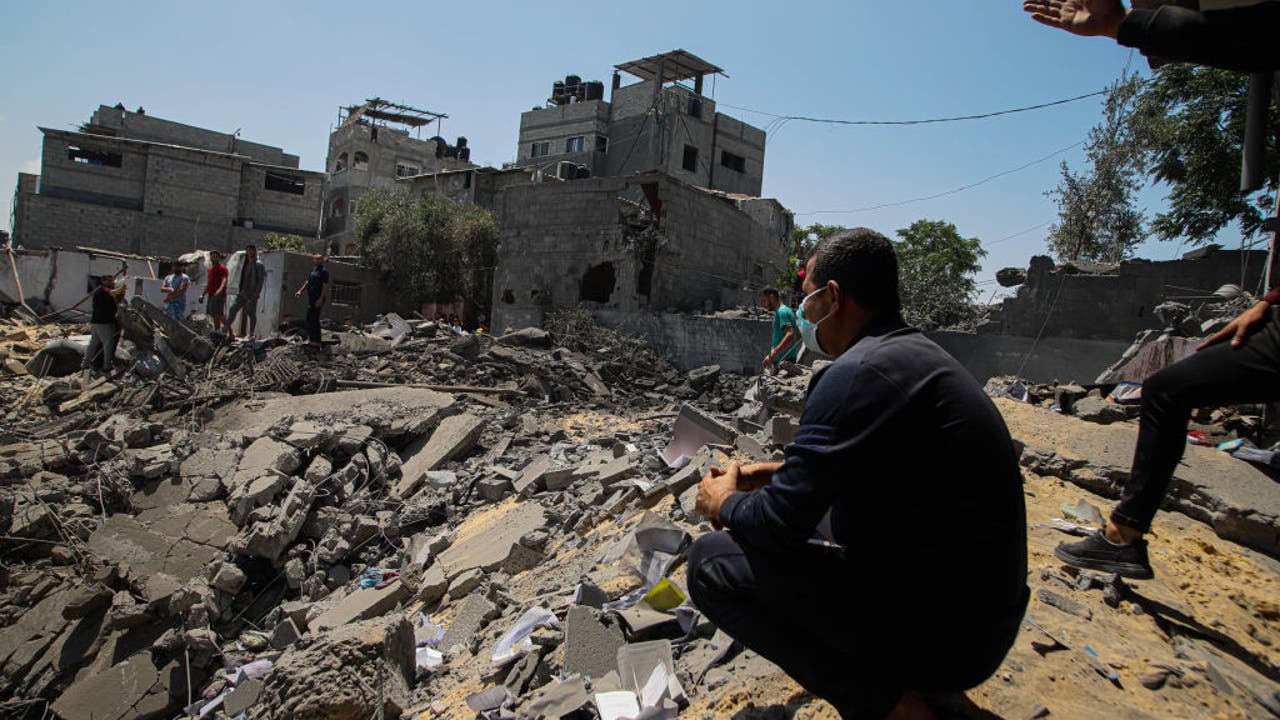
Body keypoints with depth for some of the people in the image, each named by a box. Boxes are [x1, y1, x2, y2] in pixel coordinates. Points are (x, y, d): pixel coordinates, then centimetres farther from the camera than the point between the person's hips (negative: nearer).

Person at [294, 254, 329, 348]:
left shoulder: (324, 271, -13)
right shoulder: (313, 270, 16)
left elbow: (325, 286, -19)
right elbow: (308, 282, 26)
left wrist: (321, 299, -24)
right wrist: (300, 291, 19)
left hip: (318, 298, -10)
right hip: (311, 297, 10)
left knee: (314, 319, -8)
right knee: (309, 319, 15)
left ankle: (316, 341, -3)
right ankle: (310, 338, 24)